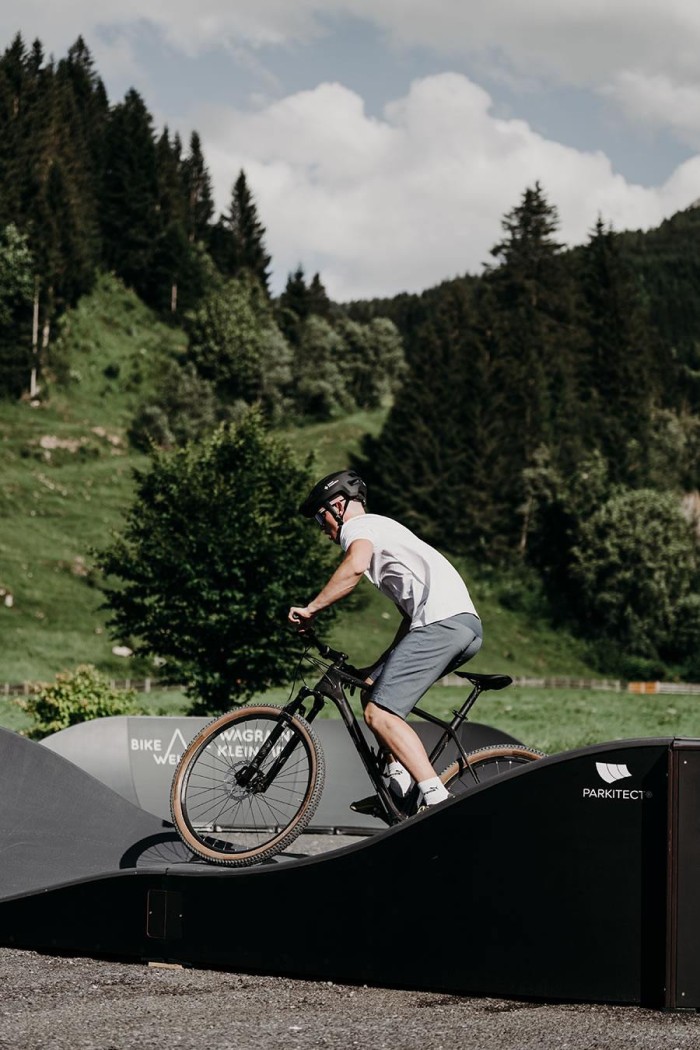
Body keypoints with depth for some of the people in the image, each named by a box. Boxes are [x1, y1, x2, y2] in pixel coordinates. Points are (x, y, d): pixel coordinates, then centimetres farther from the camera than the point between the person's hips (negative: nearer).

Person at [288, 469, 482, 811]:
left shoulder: (358, 525, 6)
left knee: (380, 713, -12)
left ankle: (437, 799, -20)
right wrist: (384, 663, 33)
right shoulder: (384, 528, 36)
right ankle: (399, 786, 12)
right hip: (468, 624, 10)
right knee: (372, 688, 19)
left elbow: (356, 565, -19)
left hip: (441, 622, -10)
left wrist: (310, 609, -12)